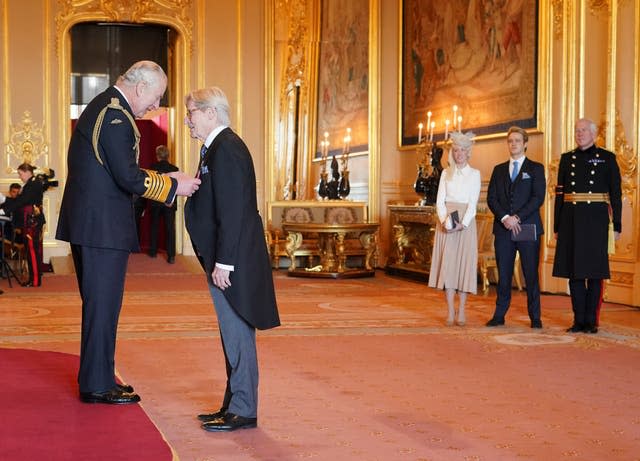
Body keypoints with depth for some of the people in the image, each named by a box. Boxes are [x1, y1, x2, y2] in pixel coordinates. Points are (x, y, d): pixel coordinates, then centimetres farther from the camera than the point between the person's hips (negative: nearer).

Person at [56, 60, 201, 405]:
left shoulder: (102, 106, 15)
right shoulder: (115, 116, -17)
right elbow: (128, 178, -21)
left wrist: (163, 179, 14)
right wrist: (173, 186, -10)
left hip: (87, 221, 11)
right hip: (103, 225, -11)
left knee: (98, 303, 17)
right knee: (103, 305, -2)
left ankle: (95, 378, 26)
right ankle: (97, 385, 6)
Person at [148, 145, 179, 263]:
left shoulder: (153, 168, -7)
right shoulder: (174, 169, -6)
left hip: (155, 203, 0)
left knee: (154, 227, 15)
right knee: (170, 229, 0)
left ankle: (153, 251, 21)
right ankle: (171, 256, -6)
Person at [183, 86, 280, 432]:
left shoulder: (226, 149, -16)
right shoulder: (217, 147, 16)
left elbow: (233, 211, -22)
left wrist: (223, 262, -22)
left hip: (232, 261, -10)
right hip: (225, 259, 10)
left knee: (237, 335, -3)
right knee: (233, 335, 15)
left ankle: (243, 411, 5)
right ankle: (235, 404, 23)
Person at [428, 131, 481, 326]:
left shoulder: (474, 174, 5)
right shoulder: (446, 173, 11)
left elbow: (473, 203, -3)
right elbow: (440, 200, 5)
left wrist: (462, 223, -17)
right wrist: (444, 220, -12)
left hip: (465, 223, -2)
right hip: (446, 223, 2)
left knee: (464, 264, -2)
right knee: (447, 264, -3)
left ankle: (461, 310, 2)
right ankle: (450, 311, -1)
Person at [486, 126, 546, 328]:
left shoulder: (536, 168, 6)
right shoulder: (499, 170, 15)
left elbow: (538, 197, -5)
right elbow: (491, 198, 6)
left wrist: (517, 217, -14)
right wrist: (505, 217, -11)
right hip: (503, 228, 3)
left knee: (531, 274, 0)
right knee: (503, 275, 4)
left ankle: (535, 317, 6)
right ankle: (499, 315, 8)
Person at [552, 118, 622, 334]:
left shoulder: (607, 158, 3)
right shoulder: (567, 159, 11)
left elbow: (616, 193, 1)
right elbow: (560, 193, 11)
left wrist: (617, 225, -4)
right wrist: (557, 225, 8)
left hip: (596, 220, -3)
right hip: (571, 220, 3)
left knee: (595, 271, 0)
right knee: (574, 271, 4)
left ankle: (591, 320, 8)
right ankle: (579, 320, 12)